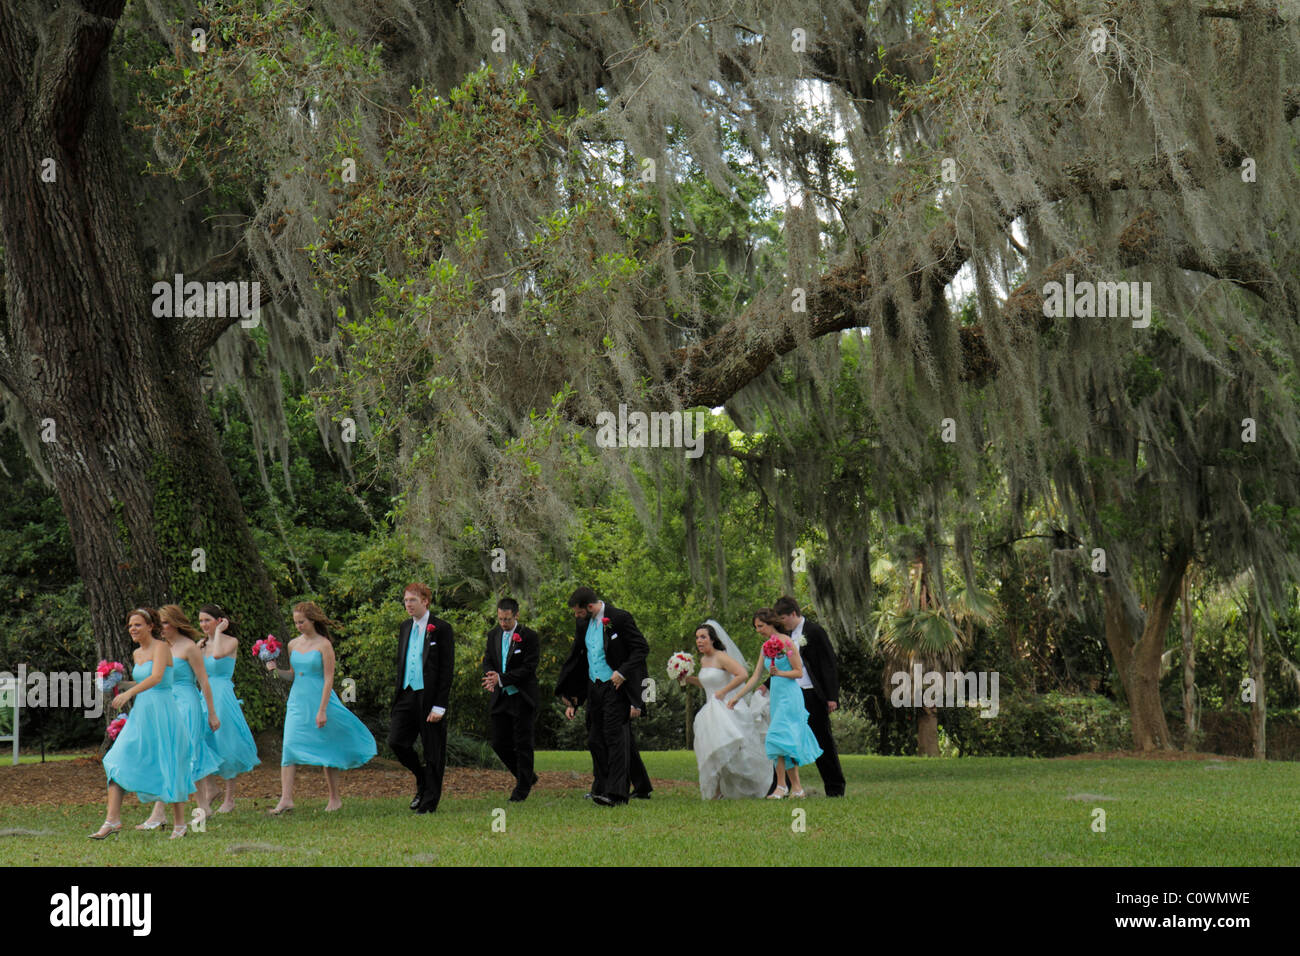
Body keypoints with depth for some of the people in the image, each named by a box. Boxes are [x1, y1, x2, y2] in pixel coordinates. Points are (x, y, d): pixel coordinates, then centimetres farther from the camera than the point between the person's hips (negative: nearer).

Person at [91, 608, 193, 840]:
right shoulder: (137, 653, 14)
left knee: (169, 769, -1)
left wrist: (129, 692, -38)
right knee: (117, 763, -5)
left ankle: (179, 824, 12)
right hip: (140, 714, 8)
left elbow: (156, 677, -27)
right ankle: (112, 820, -7)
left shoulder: (161, 647, -10)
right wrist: (119, 684, 13)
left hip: (161, 713, -8)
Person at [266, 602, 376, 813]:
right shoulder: (293, 645, 9)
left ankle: (335, 798, 15)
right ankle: (286, 799, -13)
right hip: (297, 700, 5)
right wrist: (276, 671, 0)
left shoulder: (324, 645, -9)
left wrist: (322, 710, -17)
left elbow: (328, 679, -12)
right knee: (290, 746, -8)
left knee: (327, 749, 3)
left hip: (319, 699, -5)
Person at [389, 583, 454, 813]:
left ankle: (430, 801, 11)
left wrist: (439, 706, -14)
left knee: (433, 751, 1)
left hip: (430, 697, -6)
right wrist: (397, 695, 13)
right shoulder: (405, 627, 13)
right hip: (407, 695, 6)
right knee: (396, 741, -4)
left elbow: (447, 669, -10)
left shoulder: (441, 629, -7)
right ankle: (422, 780, 19)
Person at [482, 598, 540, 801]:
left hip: (522, 698, -6)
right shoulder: (493, 635, 8)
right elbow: (487, 661, 10)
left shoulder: (529, 637, -10)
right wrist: (491, 679, -12)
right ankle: (527, 776, 25)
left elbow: (529, 669, -15)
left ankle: (523, 787, 11)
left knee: (523, 744, 0)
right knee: (499, 743, 6)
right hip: (500, 698, 6)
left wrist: (501, 678, -22)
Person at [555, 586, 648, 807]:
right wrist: (571, 697, 15)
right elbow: (577, 656, 17)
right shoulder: (582, 624, 9)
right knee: (595, 740, 8)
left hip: (615, 687, -7)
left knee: (615, 738, -9)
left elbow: (642, 648, -9)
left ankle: (616, 794, -12)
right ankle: (601, 788, 17)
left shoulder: (619, 618, -12)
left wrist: (623, 672, -17)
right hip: (593, 688, 7)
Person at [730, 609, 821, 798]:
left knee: (778, 737, -14)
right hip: (776, 696, 8)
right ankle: (797, 787, 8)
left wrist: (780, 673, -25)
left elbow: (799, 672, -10)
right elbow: (755, 677, 15)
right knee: (790, 743, 7)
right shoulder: (765, 647, 13)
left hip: (789, 695, -8)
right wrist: (737, 697, 12)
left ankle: (781, 785, -10)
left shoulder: (786, 642, -10)